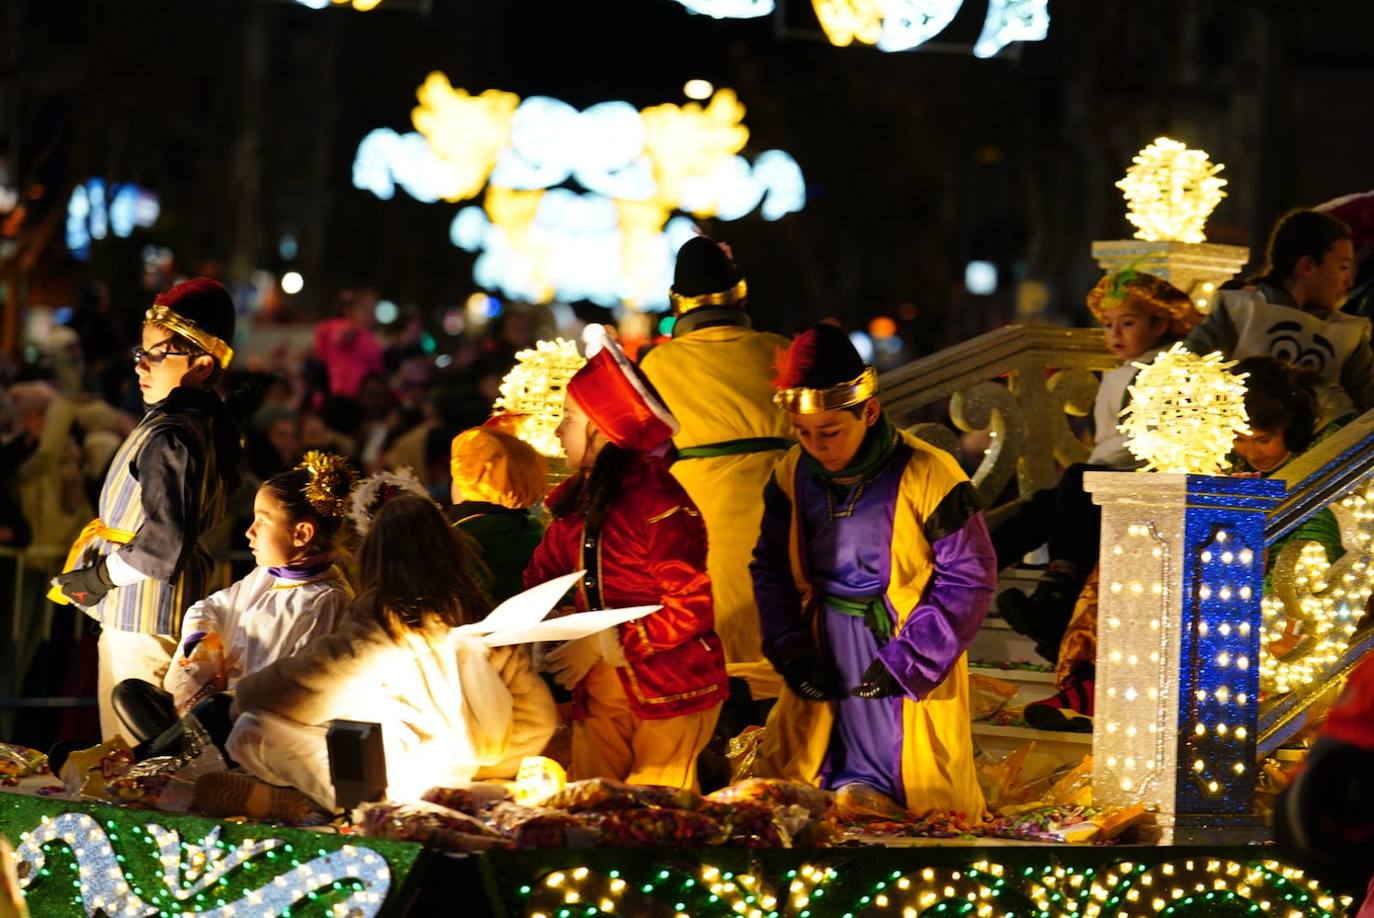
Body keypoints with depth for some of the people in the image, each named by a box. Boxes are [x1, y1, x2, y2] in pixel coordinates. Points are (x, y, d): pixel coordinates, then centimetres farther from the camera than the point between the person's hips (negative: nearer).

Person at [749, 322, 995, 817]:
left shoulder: (927, 476, -16)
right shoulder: (794, 475, 0)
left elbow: (969, 580, -11)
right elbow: (771, 567, 10)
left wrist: (907, 661, -15)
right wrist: (790, 650, -3)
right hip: (826, 659, 5)